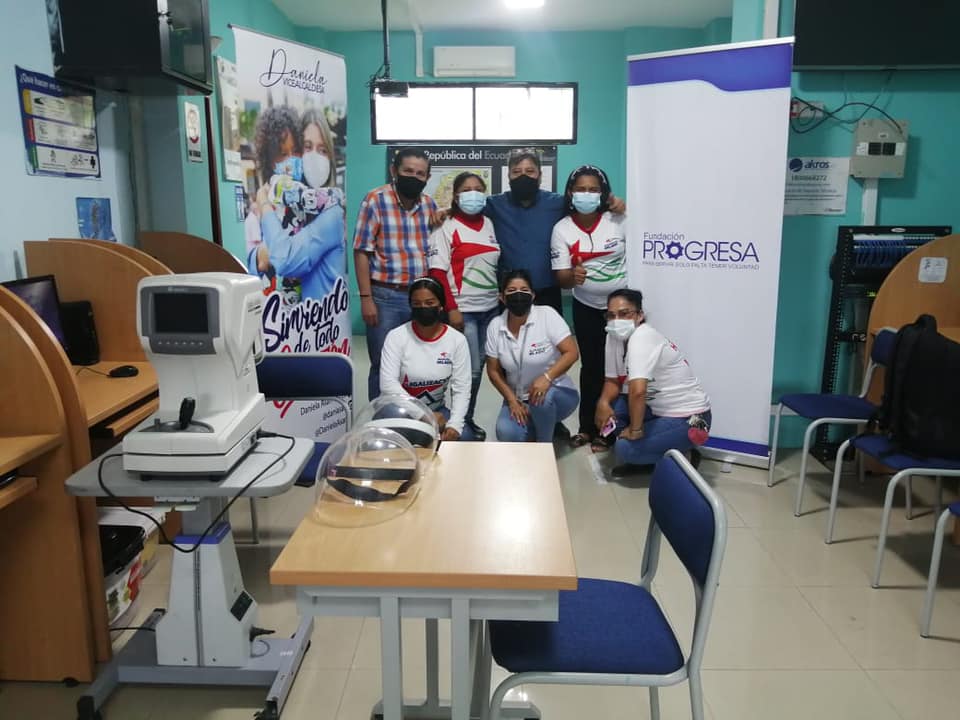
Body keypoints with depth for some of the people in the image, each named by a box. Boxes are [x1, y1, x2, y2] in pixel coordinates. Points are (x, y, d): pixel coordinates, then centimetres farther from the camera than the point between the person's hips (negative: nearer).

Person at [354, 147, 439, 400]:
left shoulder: (429, 204, 9)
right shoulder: (375, 200, -5)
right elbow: (362, 252, -7)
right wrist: (366, 298, -13)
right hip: (386, 297, -4)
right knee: (383, 366, 5)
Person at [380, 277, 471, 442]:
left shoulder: (457, 339, -5)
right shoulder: (396, 336, -11)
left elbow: (461, 389, -8)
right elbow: (388, 384, -19)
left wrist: (455, 424, -24)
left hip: (436, 410, 3)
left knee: (466, 436, -22)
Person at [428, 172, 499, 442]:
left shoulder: (490, 225, 10)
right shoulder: (446, 228, -6)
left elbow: (501, 263, 16)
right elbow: (437, 271, -11)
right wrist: (451, 308, -16)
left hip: (490, 307, 6)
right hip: (463, 309, -5)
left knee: (479, 366, 10)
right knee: (470, 369, -5)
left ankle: (469, 418, 24)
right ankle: (461, 421, 11)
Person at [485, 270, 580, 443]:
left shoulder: (547, 315, -15)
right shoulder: (495, 326, -5)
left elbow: (571, 352, -18)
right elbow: (493, 370, 1)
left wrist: (547, 377, -32)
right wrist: (512, 400, -10)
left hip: (556, 392, -2)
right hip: (518, 398, 3)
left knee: (541, 397, -37)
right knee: (506, 434, -25)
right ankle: (542, 427, 10)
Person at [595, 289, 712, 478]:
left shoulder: (642, 338, -27)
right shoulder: (614, 337, -2)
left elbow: (637, 390, -37)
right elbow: (613, 380, 5)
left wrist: (635, 429, -24)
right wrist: (603, 403, -15)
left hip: (688, 418, -8)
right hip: (659, 409, 8)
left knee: (625, 448, -19)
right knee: (609, 407, -3)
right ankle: (642, 458, 10)